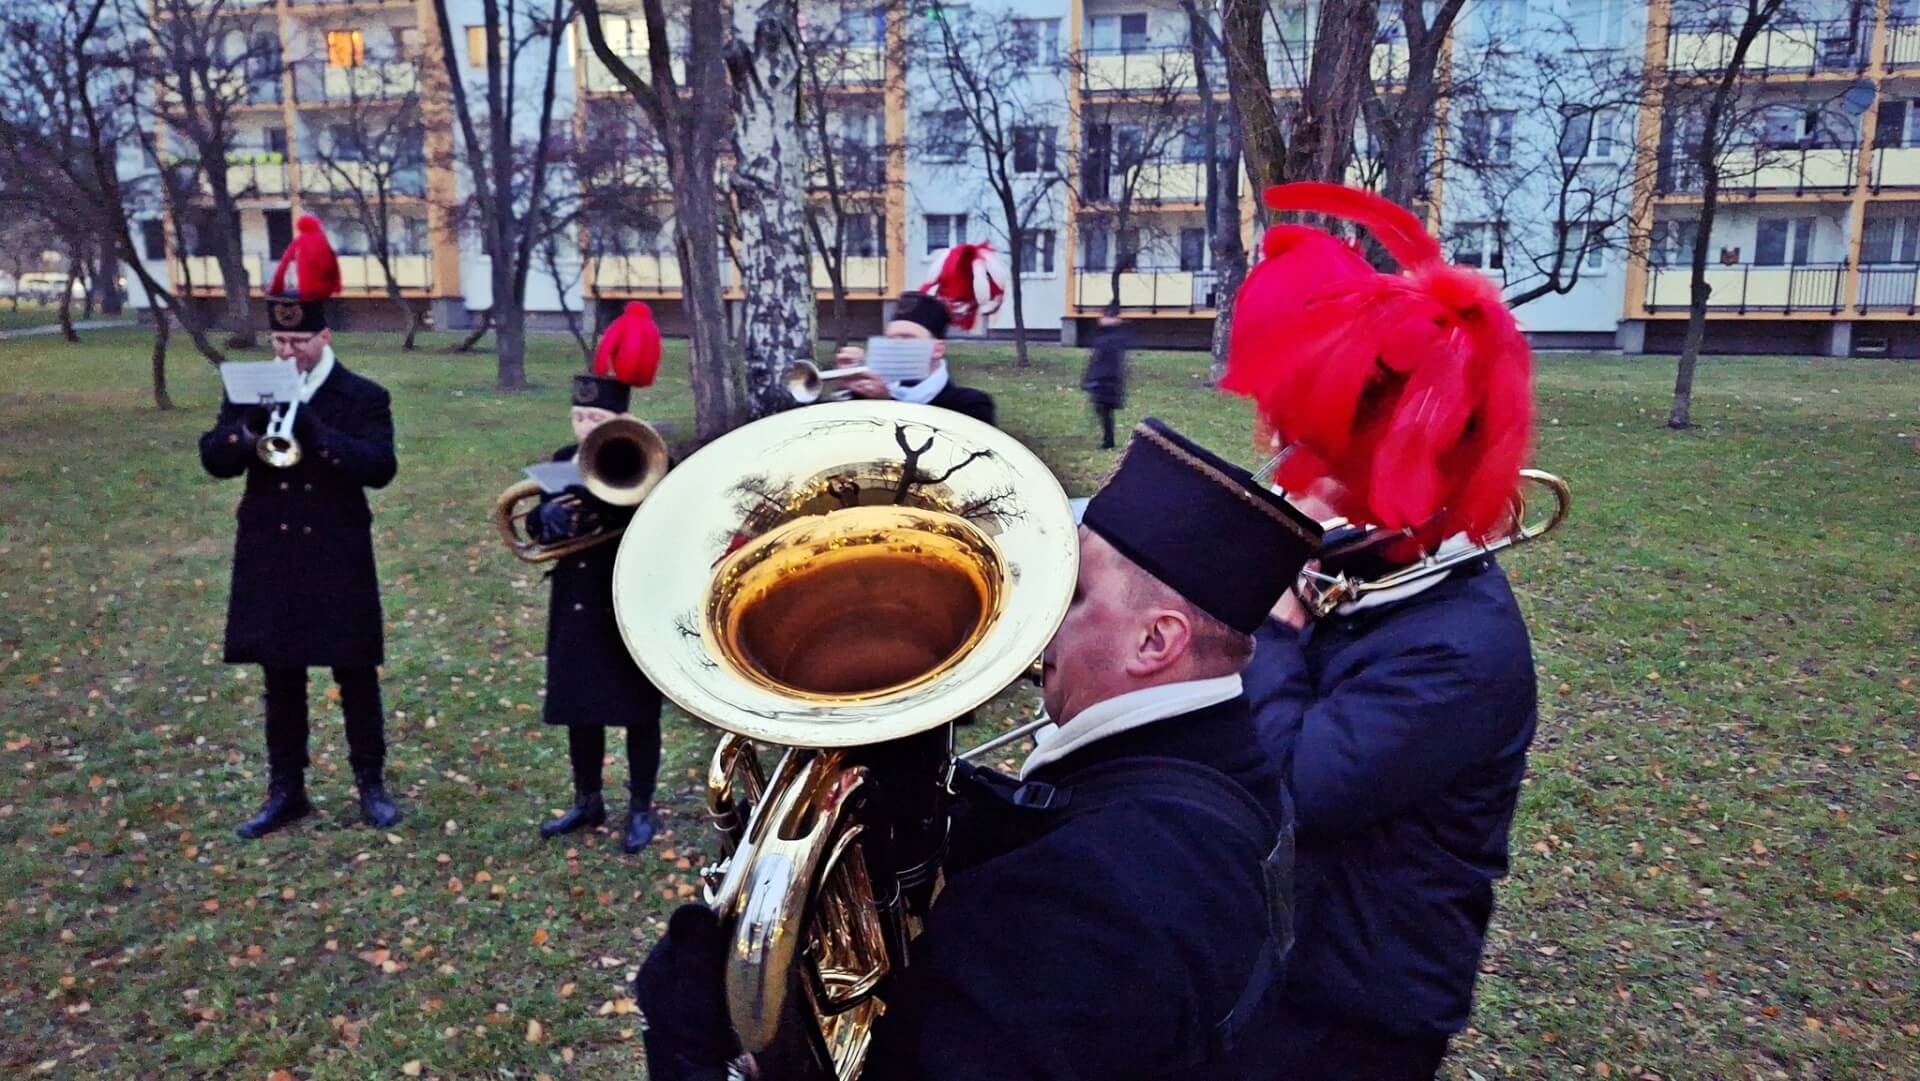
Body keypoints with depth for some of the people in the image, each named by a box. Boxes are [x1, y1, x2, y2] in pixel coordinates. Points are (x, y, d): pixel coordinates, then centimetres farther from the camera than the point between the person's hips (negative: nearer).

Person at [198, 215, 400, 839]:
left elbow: (380, 467, -15)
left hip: (339, 561, -3)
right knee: (281, 681, 11)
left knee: (356, 675, 5)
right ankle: (286, 792, 23)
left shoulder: (364, 398, -4)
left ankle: (371, 785, 18)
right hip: (270, 559, 3)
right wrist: (249, 431, -20)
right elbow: (213, 459, 0)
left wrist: (315, 434, -26)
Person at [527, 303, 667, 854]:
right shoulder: (562, 461, 5)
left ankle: (641, 810, 20)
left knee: (638, 712, 5)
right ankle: (588, 803, 33)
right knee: (578, 708, 15)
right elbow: (535, 524, 5)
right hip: (575, 606, 6)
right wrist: (548, 517, -18)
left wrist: (599, 513, -30)